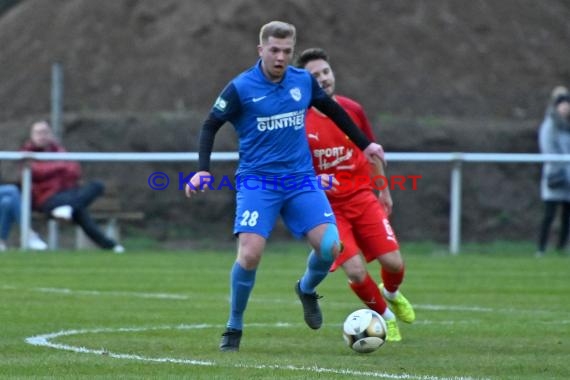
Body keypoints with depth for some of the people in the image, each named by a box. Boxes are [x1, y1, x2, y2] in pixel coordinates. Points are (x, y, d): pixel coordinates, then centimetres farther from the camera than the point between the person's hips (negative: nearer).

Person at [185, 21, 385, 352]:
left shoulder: (304, 81, 3)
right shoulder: (240, 88, -8)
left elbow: (333, 110, 20)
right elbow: (211, 126, 1)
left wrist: (364, 144, 21)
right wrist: (203, 169, -11)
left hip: (301, 179, 3)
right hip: (258, 182, -3)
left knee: (330, 247, -11)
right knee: (250, 253, -18)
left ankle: (307, 290, 23)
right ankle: (234, 328, 2)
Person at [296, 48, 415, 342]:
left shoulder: (353, 110, 1)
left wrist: (383, 190, 22)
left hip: (362, 198, 3)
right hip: (326, 205, -3)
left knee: (393, 261, -8)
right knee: (355, 271, -16)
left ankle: (392, 294, 30)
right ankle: (385, 317, 12)